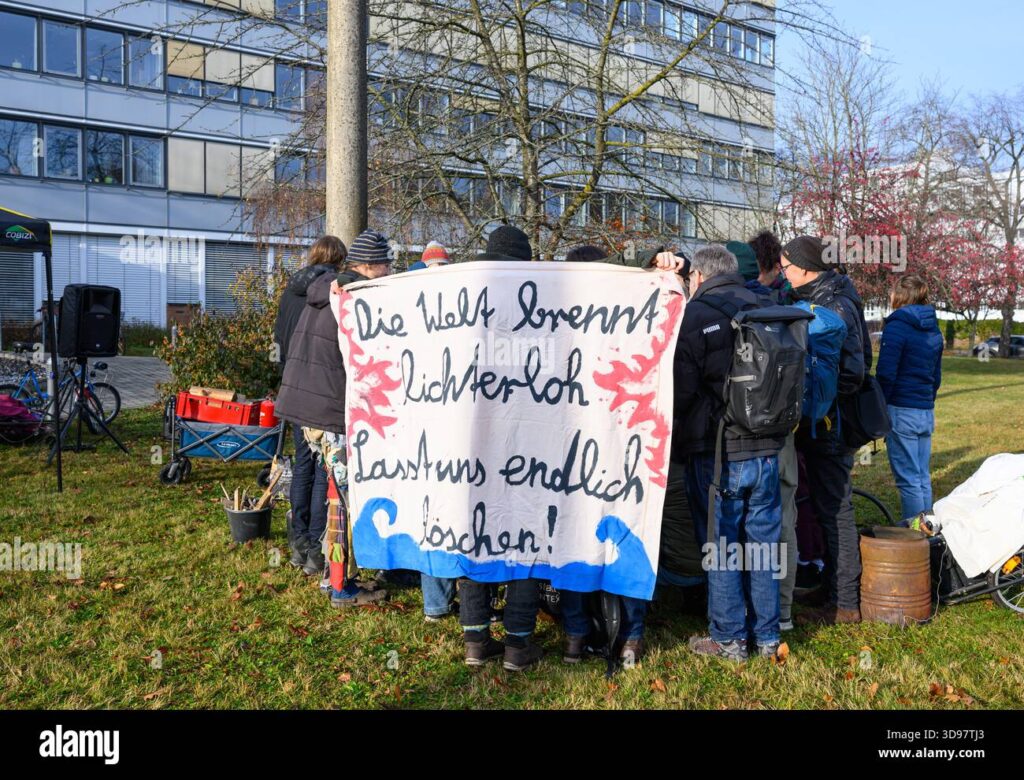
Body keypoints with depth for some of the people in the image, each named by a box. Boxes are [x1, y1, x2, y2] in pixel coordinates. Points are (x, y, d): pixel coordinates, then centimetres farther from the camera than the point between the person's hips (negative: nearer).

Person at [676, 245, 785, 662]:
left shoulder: (695, 316, -9)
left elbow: (682, 391, -13)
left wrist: (678, 446, 1)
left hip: (716, 454, -5)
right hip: (766, 449, 6)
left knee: (720, 545, 5)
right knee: (763, 541, 13)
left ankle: (729, 638, 14)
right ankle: (767, 636, 24)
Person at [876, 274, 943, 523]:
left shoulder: (897, 326, -11)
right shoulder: (933, 330, 14)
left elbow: (886, 374, -16)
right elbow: (936, 376, 21)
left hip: (902, 411, -8)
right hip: (926, 412, 8)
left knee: (908, 478, -3)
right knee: (923, 477, 14)